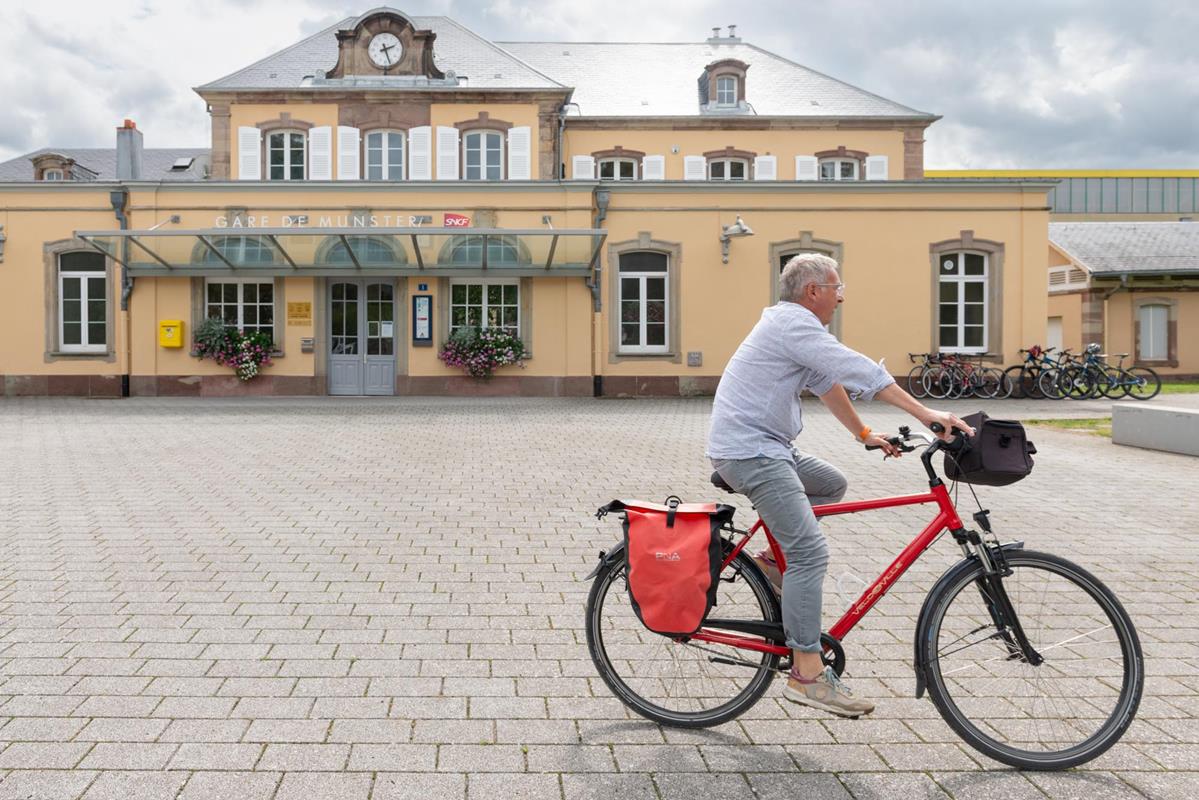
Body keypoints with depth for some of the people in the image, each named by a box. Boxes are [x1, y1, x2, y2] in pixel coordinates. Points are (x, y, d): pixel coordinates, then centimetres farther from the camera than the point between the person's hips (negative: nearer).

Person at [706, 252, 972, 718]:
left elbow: (828, 383, 25)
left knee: (831, 484, 22)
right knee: (810, 552, -15)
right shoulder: (793, 323, -14)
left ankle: (775, 560, 16)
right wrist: (925, 414, -22)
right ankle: (807, 675, -12)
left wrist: (864, 434, 25)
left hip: (762, 448, 11)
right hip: (751, 453, -11)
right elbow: (859, 371, -21)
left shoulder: (791, 324, 20)